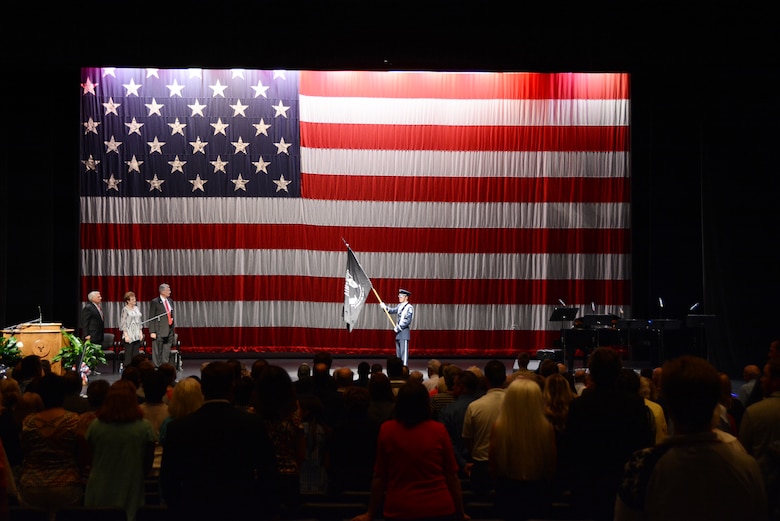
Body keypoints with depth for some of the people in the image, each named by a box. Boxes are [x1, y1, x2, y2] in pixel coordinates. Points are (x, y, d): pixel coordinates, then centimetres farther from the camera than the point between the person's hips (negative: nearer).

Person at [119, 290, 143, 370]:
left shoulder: (137, 308, 13)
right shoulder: (125, 309, -5)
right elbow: (123, 324, -8)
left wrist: (141, 333, 10)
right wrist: (126, 335, -14)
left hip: (137, 335, 6)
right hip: (129, 335, -6)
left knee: (136, 354, 5)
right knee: (128, 354, -4)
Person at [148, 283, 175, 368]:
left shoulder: (170, 301, 12)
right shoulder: (155, 302, -8)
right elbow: (151, 318, -8)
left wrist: (173, 328, 13)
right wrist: (152, 332, -14)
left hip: (170, 330, 6)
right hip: (159, 331, -6)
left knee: (167, 351, 9)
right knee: (157, 352, 0)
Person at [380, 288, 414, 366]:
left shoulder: (409, 307, -10)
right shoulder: (400, 306, 15)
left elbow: (407, 321, -16)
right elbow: (393, 310, 10)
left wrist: (398, 328, -16)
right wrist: (385, 307, -6)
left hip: (404, 331, -8)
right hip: (398, 331, 8)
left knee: (404, 351, -10)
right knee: (398, 352, 12)